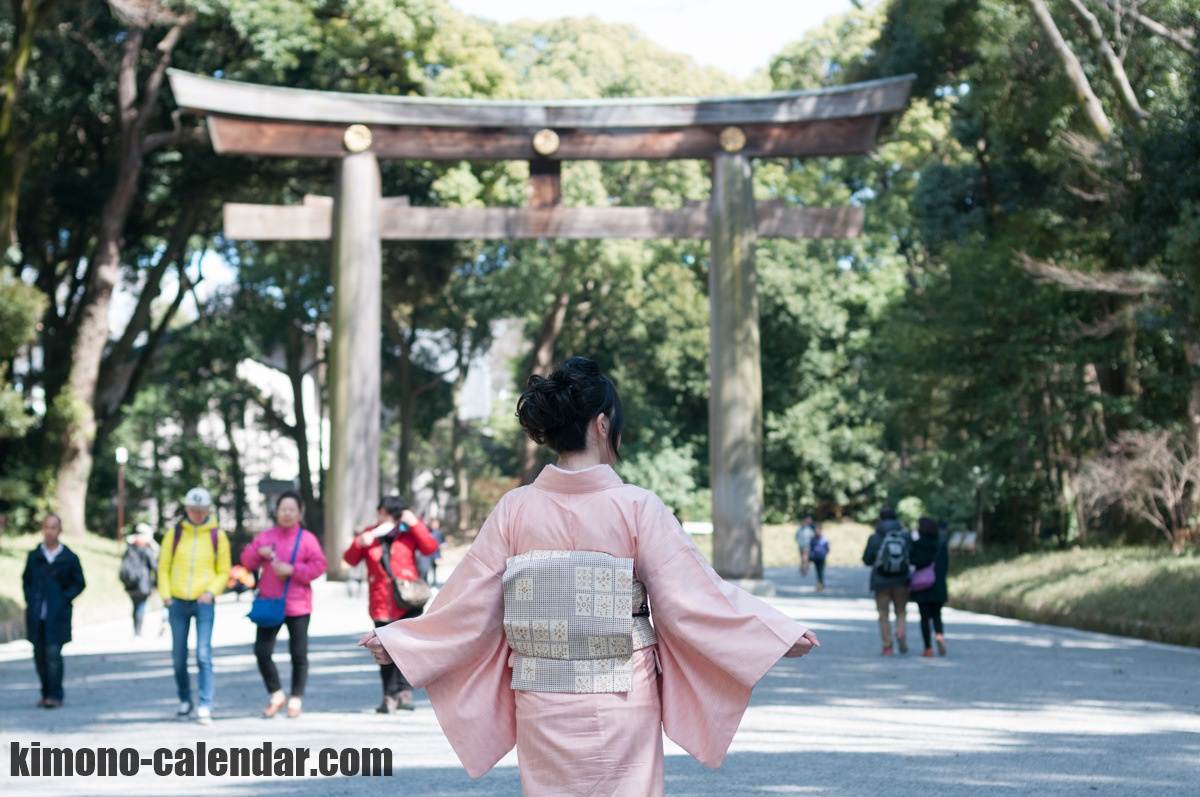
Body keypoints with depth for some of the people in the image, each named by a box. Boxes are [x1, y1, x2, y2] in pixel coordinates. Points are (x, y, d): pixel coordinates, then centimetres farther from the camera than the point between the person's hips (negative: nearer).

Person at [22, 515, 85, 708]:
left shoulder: (69, 558, 1)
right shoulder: (33, 556, 9)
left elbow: (79, 583, 6)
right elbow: (26, 580, 17)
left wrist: (65, 598, -7)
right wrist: (30, 599, 3)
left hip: (57, 614, -3)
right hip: (36, 615, 3)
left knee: (53, 654, -11)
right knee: (39, 655, 6)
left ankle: (55, 696, -8)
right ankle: (46, 693, 18)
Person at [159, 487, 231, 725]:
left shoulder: (217, 536, 3)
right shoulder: (174, 534, 6)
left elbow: (224, 572, 7)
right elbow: (163, 568, 10)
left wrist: (211, 591, -9)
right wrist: (166, 595, -2)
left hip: (204, 603, -2)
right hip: (178, 602, 2)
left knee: (203, 655, -12)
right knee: (179, 657, 7)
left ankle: (205, 706, -12)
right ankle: (185, 700, 24)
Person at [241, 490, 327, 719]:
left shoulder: (307, 539, 0)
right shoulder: (265, 536, 9)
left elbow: (319, 565, -8)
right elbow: (247, 561, 9)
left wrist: (292, 569, -16)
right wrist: (258, 552, -12)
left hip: (297, 606, -3)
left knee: (298, 654, 2)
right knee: (262, 651, -4)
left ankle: (296, 700, 16)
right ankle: (276, 695, 14)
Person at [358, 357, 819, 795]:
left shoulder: (514, 510, -4)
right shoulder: (636, 508, -11)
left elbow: (471, 605, 1)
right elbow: (692, 599, -8)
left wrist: (394, 641, 16)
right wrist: (780, 634, 2)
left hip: (542, 710, 3)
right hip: (621, 707, -3)